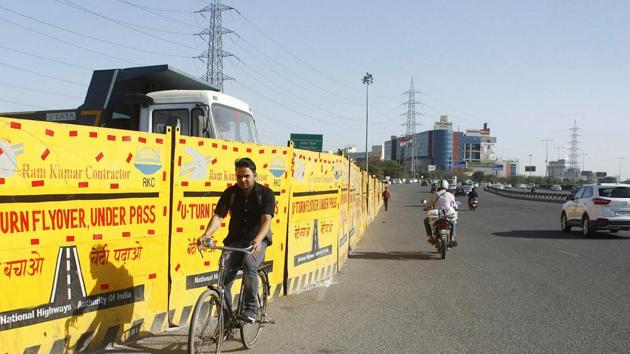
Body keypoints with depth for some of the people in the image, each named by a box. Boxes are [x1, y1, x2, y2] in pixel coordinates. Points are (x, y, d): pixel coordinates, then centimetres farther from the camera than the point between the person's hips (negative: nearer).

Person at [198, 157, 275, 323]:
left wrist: (258, 239, -39)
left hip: (257, 241, -3)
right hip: (235, 240, 3)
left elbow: (266, 219, -19)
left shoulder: (265, 194, -6)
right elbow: (218, 216, -8)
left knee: (249, 264, -32)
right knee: (225, 274, -17)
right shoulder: (230, 193, 2)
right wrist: (207, 234, -28)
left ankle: (251, 308, -15)